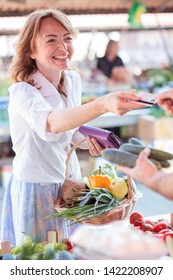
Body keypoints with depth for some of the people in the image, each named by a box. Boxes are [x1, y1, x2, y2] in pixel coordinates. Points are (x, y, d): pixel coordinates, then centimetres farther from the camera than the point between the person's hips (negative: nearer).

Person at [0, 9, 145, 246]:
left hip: (70, 183, 6)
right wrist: (103, 105, -61)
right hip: (35, 192, -6)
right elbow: (51, 123, -46)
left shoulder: (73, 80, -2)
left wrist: (87, 140, -10)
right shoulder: (22, 91, -23)